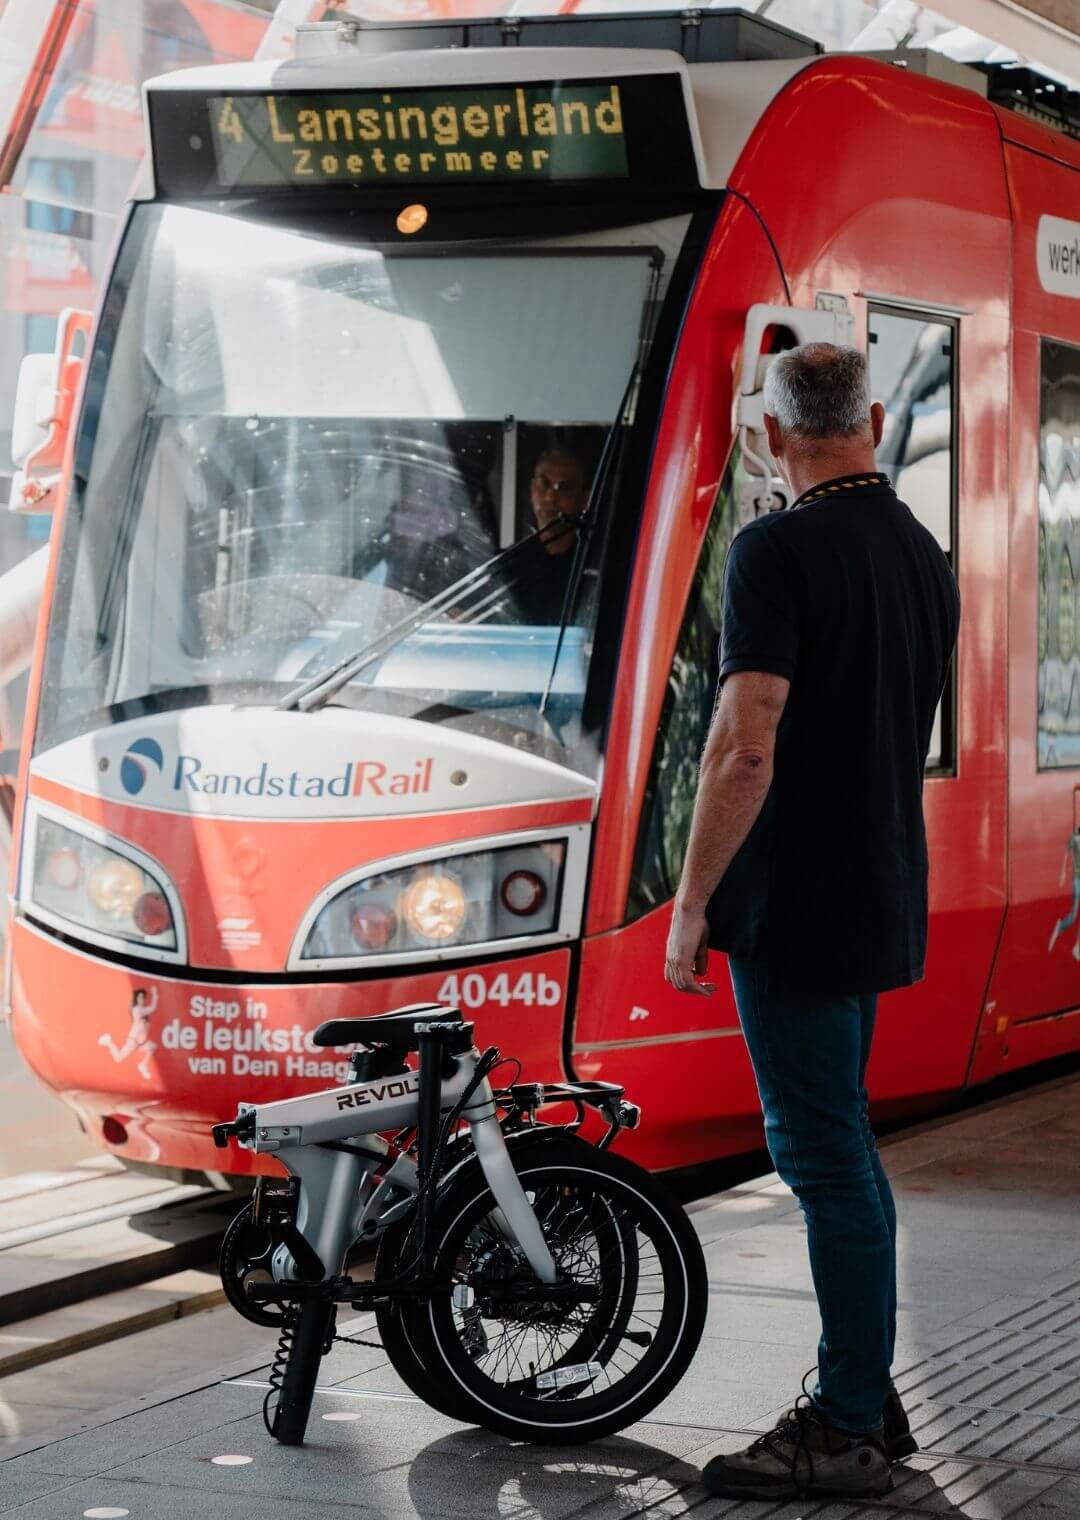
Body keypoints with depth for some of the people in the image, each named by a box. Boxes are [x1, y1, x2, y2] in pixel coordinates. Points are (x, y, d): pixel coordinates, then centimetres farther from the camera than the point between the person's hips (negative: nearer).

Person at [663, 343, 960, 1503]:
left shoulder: (778, 551, -16)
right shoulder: (923, 554, 11)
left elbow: (747, 748, -22)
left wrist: (691, 905, -15)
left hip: (795, 905, -9)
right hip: (882, 899, 9)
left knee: (828, 1157, -4)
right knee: (835, 1150, 18)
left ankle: (848, 1433, 3)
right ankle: (863, 1396, 25)